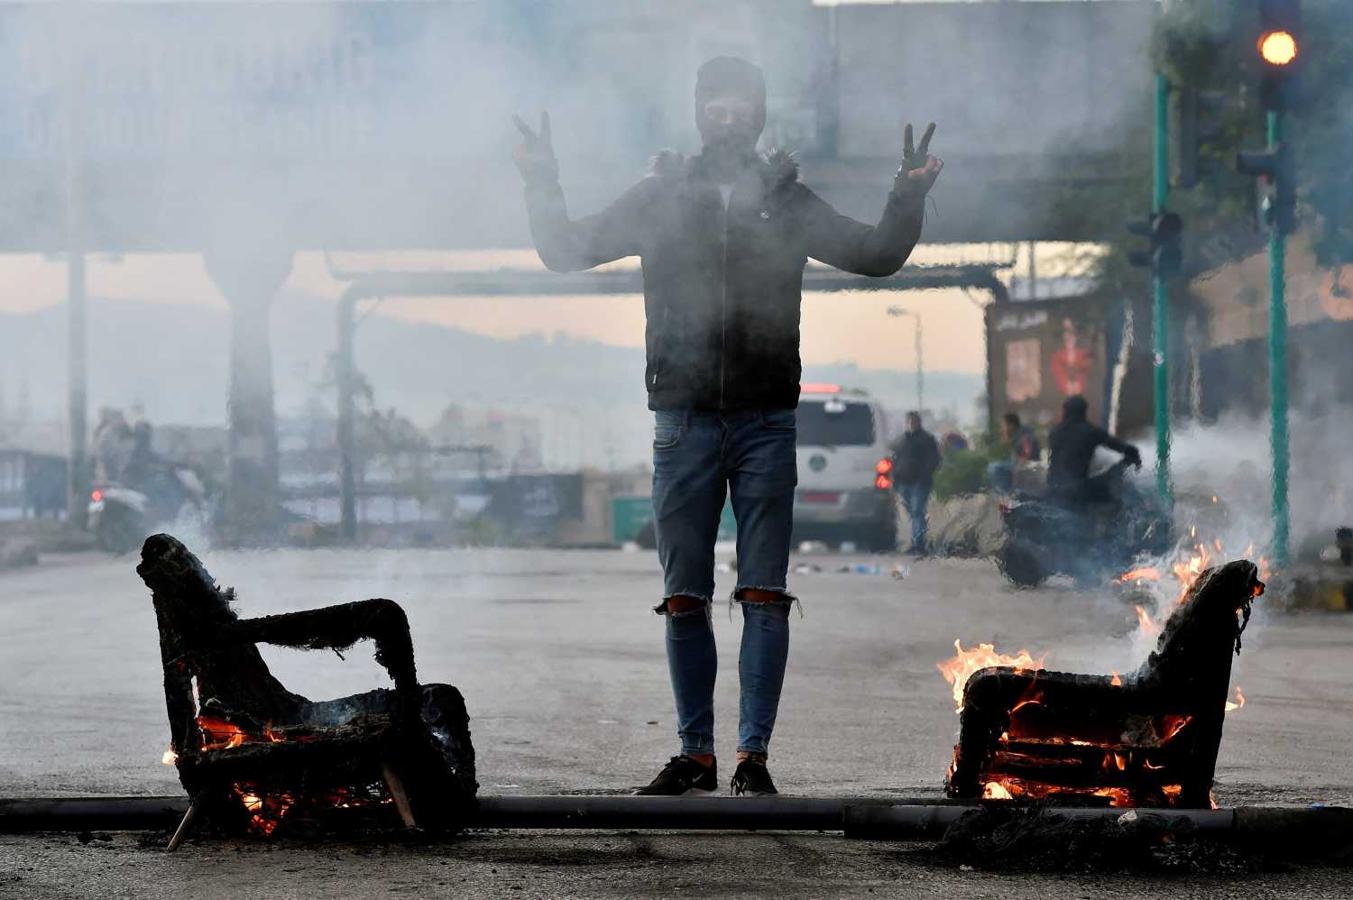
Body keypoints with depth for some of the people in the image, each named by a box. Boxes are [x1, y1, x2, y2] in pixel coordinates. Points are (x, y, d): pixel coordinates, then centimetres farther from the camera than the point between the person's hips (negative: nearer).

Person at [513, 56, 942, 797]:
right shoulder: (660, 198, 8)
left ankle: (754, 755, 1)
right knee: (683, 598, 3)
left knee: (764, 595, -3)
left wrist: (909, 196, -1)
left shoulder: (787, 202, 9)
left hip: (765, 422, 0)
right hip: (683, 422, 1)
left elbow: (878, 256, 14)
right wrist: (543, 186, -3)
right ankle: (695, 755, 11)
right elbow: (566, 251, 12)